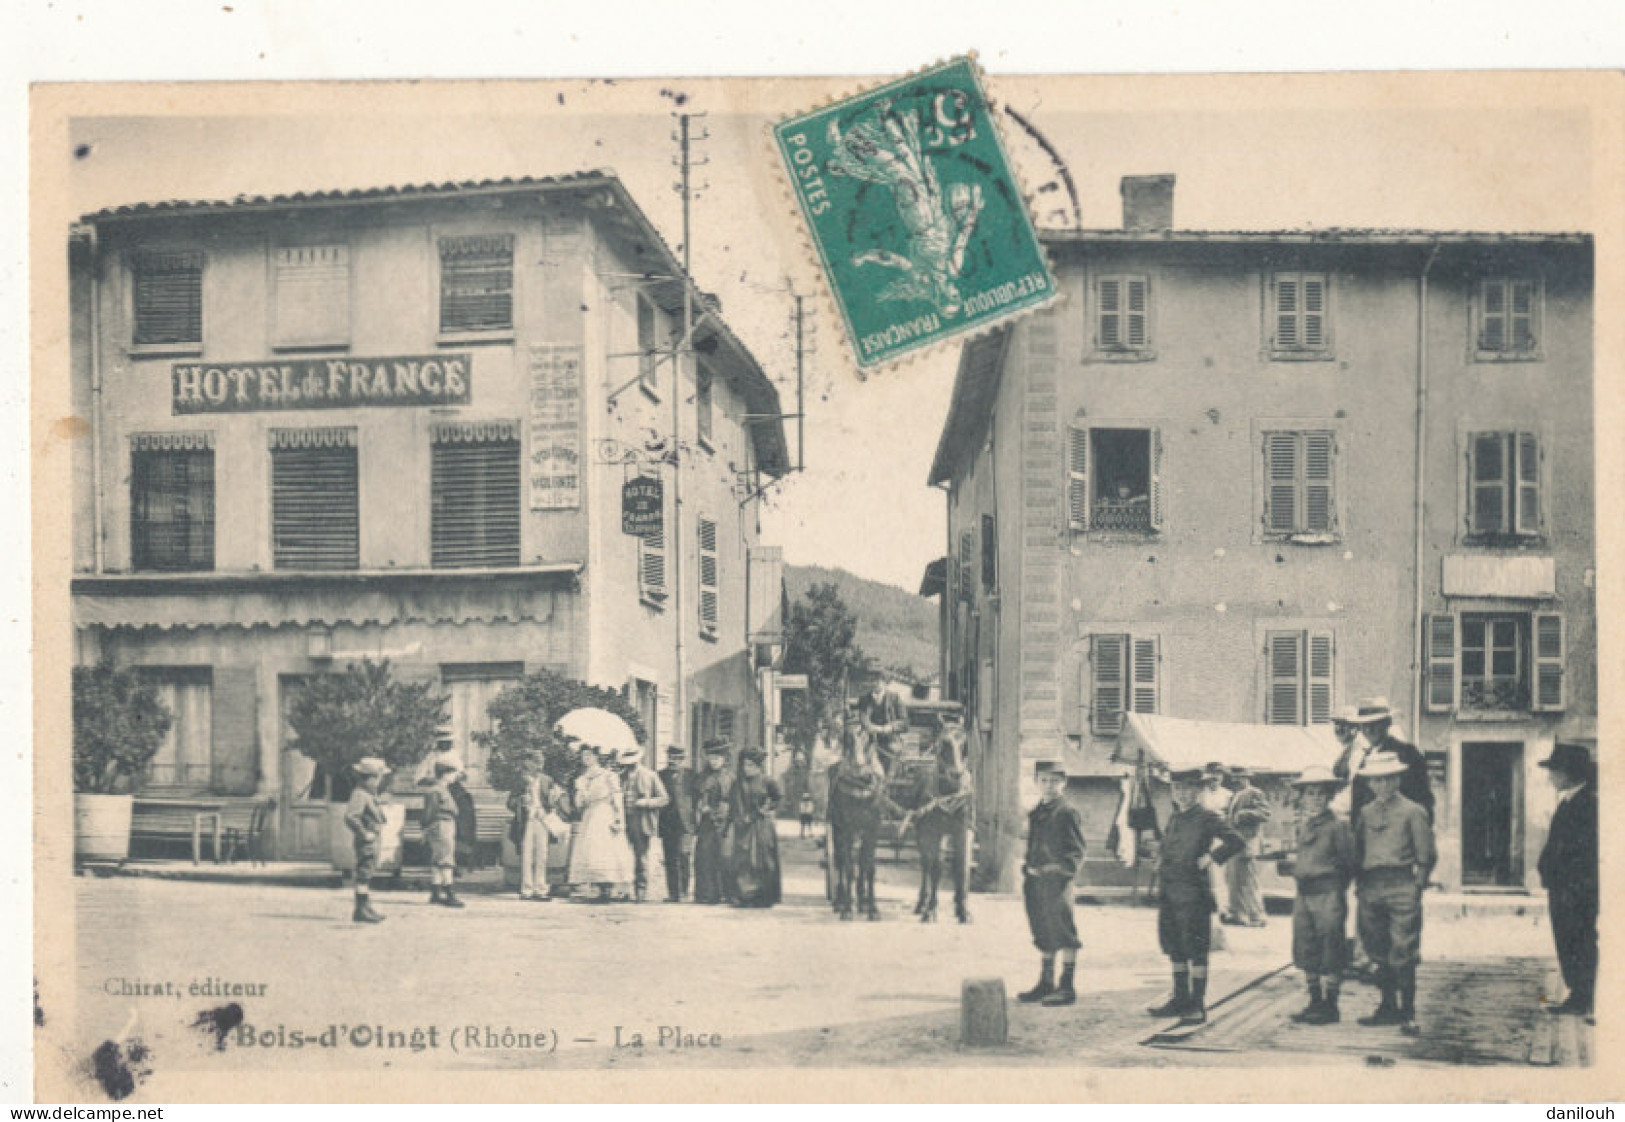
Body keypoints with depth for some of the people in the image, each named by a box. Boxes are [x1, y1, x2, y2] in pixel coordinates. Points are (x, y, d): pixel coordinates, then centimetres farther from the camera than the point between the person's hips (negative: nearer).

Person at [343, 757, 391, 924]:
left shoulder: (370, 794, 17)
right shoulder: (359, 794, -16)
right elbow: (349, 816, -27)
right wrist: (364, 833, -22)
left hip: (372, 841, 11)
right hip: (365, 842, -11)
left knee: (368, 874, 15)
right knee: (364, 874, -9)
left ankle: (366, 908, 22)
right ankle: (361, 910, -8)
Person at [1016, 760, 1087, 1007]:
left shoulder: (1067, 813, -6)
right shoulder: (1035, 814, 17)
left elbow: (1077, 852, -8)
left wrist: (1062, 867, -23)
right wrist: (1027, 870, 15)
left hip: (1057, 882, -8)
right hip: (1035, 882, 8)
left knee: (1063, 935, -3)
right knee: (1044, 935, 15)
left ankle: (1067, 987, 3)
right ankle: (1046, 983, 25)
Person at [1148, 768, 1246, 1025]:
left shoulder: (1206, 818, -8)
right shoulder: (1173, 818, 14)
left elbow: (1235, 842, -20)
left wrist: (1210, 859, -17)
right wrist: (1160, 862, 16)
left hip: (1193, 893, -8)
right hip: (1169, 892, 8)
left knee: (1196, 949, -4)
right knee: (1174, 947, 14)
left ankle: (1198, 1005, 0)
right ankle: (1181, 999, 24)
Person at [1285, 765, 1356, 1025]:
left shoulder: (1337, 826, -9)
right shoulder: (1302, 825, 12)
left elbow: (1349, 862, -5)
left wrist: (1334, 888, -1)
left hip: (1328, 895, -7)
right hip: (1304, 895, 7)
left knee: (1330, 953, -1)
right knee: (1306, 952, 11)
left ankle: (1330, 1007, 5)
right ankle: (1315, 1001, 21)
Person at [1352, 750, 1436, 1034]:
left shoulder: (1412, 812, 2)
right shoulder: (1366, 812, 15)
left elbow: (1427, 856, 2)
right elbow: (1357, 850, 21)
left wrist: (1416, 885, -3)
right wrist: (1362, 885, 13)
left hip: (1401, 886, -5)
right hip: (1371, 888, 5)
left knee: (1402, 953, -8)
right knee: (1378, 952, 8)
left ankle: (1407, 1013, -3)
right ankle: (1388, 1007, 17)